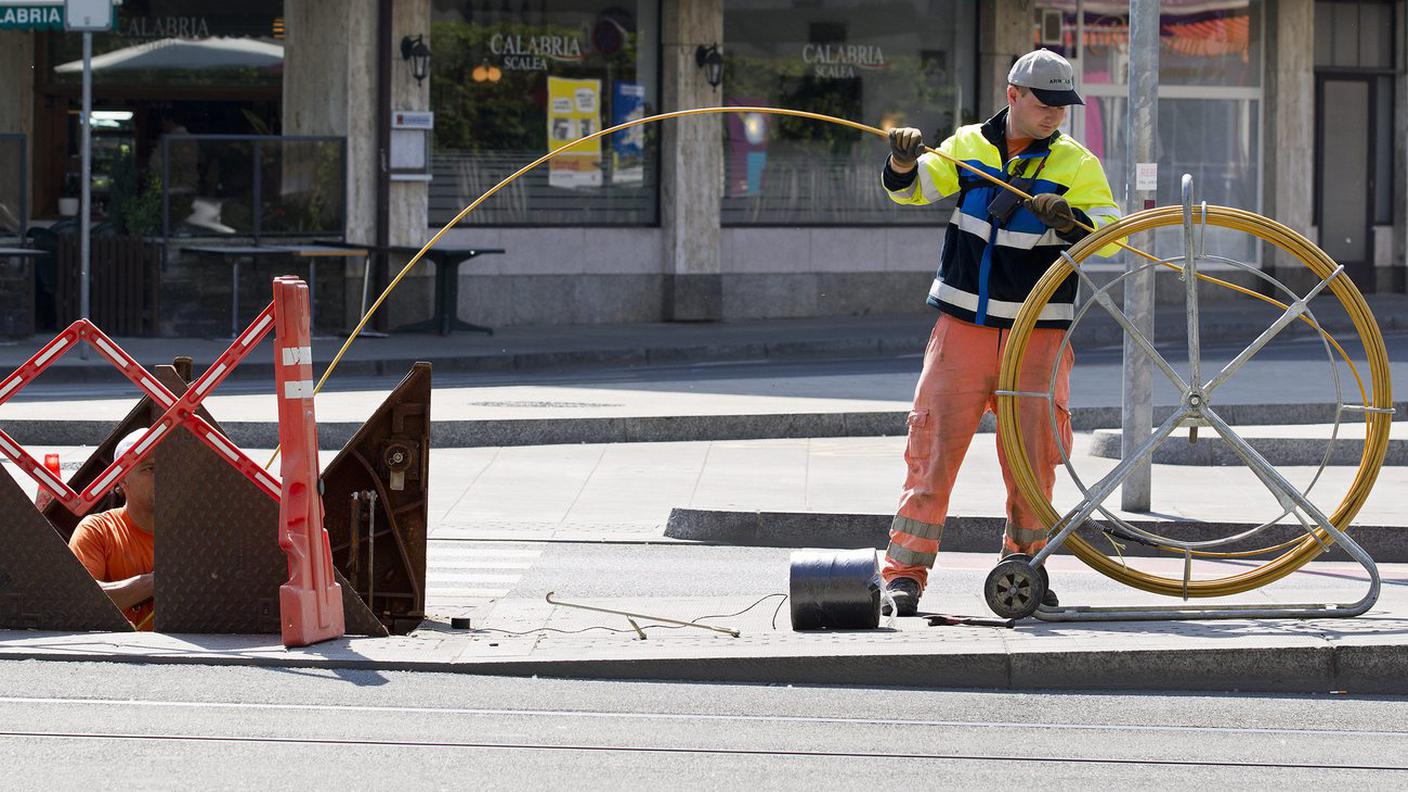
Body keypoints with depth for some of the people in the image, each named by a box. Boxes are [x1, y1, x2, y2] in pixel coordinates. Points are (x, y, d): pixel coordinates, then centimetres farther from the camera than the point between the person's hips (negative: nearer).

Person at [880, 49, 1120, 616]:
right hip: (963, 329, 0)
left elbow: (1110, 234, -6)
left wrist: (1069, 219, -26)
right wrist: (905, 163, -23)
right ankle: (905, 572, -1)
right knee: (933, 446, -5)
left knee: (1033, 454, 1)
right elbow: (915, 187, -1)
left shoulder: (1076, 164, 3)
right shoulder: (969, 146, 7)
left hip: (1039, 336, 0)